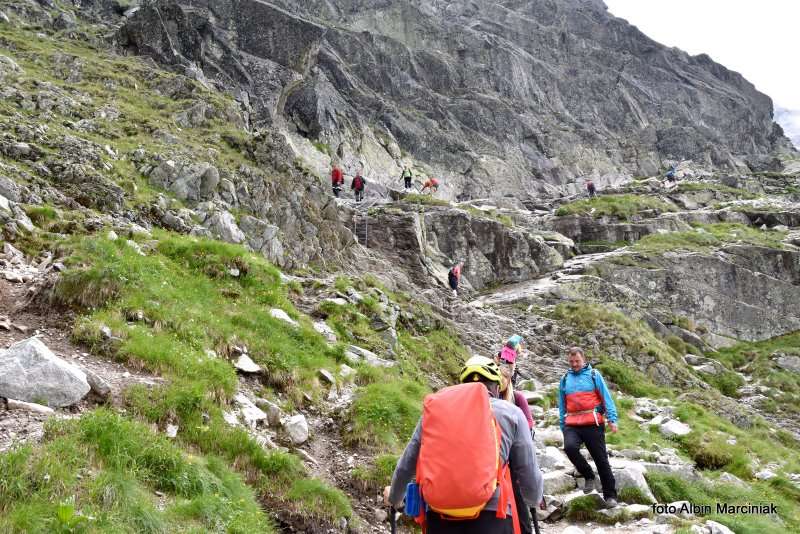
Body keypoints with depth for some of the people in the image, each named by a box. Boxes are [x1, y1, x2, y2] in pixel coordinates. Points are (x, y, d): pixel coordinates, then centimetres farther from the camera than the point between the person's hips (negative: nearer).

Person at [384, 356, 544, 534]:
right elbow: (530, 477, 10)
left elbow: (406, 465, 19)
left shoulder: (434, 408, 14)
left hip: (439, 518, 2)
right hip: (490, 516, -2)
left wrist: (394, 497, 39)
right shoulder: (510, 412, 8)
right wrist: (535, 499, 33)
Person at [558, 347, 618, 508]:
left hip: (593, 423, -2)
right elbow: (562, 405, 18)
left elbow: (606, 398, 0)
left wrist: (612, 419, -11)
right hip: (572, 425, 2)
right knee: (570, 447, -26)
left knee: (601, 459, 3)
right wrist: (563, 426, 15)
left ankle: (610, 495, 17)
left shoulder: (594, 375, 4)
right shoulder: (565, 379, 13)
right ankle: (589, 476, -3)